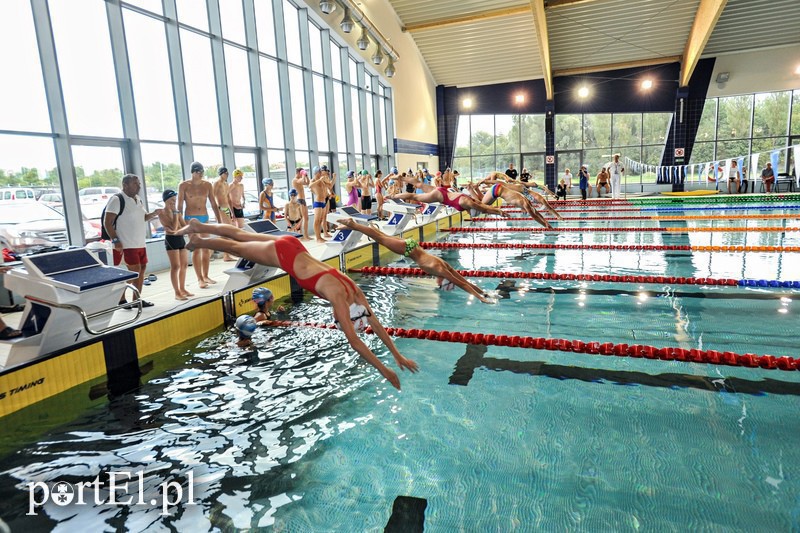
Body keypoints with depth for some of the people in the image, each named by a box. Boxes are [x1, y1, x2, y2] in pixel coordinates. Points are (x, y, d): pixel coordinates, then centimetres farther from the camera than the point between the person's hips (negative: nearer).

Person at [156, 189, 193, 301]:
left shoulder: (176, 211, 13)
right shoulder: (162, 213, -8)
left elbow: (185, 226, 12)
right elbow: (174, 227, -17)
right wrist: (175, 213, -13)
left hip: (181, 238, 7)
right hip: (171, 240, -7)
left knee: (184, 265, 10)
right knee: (175, 266, -7)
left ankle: (182, 289, 22)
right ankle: (177, 293, -3)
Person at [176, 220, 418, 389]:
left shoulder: (354, 290, -12)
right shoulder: (339, 298, -30)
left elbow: (375, 323, -5)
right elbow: (354, 341, -32)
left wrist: (398, 355, -6)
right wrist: (383, 370, -30)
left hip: (293, 247, 6)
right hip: (283, 253, -6)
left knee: (241, 235, 23)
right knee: (236, 247, 20)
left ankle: (198, 226, 45)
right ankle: (198, 241, 45)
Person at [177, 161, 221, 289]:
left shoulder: (207, 185, 5)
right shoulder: (184, 186, -4)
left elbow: (213, 204, 8)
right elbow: (180, 206, -4)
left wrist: (219, 221, 7)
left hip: (204, 218, 4)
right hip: (191, 218, -4)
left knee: (206, 249, 5)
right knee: (196, 249, -4)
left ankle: (205, 276, 18)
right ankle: (200, 279, 1)